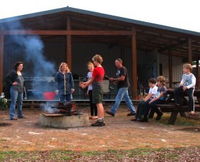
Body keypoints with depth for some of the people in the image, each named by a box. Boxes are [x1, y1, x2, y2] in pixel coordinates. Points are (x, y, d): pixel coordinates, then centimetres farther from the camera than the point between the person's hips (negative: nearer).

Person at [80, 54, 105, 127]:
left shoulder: (96, 69, -15)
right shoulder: (102, 69, 13)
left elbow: (92, 80, -8)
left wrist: (85, 86, 7)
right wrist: (86, 83, 21)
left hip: (96, 86, -9)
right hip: (100, 86, 9)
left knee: (98, 103, -8)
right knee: (100, 103, 12)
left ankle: (100, 121, -6)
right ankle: (102, 120, 16)